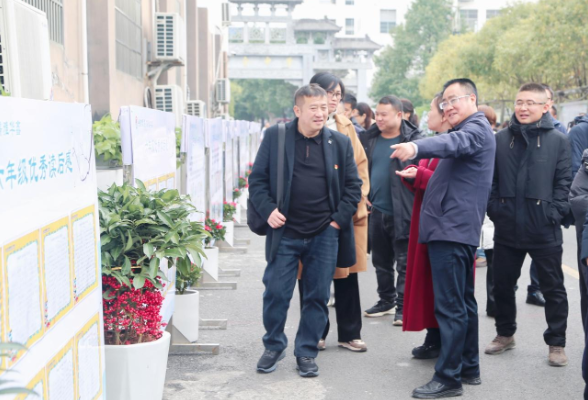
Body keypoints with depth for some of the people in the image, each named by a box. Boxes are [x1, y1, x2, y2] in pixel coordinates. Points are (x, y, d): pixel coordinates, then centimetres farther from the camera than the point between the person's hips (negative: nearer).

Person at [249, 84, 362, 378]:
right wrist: (267, 210, -11)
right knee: (276, 293, 2)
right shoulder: (275, 137, 0)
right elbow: (257, 179, 2)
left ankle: (306, 353, 22)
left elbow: (353, 186, 8)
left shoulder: (340, 143, 4)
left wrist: (339, 219, -2)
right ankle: (274, 346, 25)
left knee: (317, 297, 7)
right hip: (285, 233, -1)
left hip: (324, 235, 1)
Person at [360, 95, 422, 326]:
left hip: (402, 212, -6)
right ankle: (386, 300, 31)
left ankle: (403, 306, 8)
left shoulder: (413, 139, -8)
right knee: (381, 260, 17)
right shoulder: (369, 139, 9)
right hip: (376, 211, 6)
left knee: (404, 262, 1)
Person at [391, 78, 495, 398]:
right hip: (457, 228, 11)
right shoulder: (468, 130, 24)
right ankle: (469, 368, 25)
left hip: (452, 228, -11)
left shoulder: (476, 128, -10)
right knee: (463, 302, 16)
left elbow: (454, 143, -33)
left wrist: (416, 148, -51)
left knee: (450, 305, -10)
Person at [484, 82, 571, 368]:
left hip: (544, 229, -3)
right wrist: (493, 209, -3)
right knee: (502, 284, 14)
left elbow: (563, 182, -3)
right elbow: (491, 178, 7)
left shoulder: (558, 140, -1)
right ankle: (505, 334, 32)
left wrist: (556, 213, -12)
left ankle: (556, 343, 20)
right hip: (507, 227, 3)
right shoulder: (501, 139, 6)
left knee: (553, 288, 7)